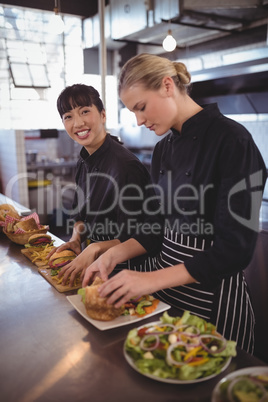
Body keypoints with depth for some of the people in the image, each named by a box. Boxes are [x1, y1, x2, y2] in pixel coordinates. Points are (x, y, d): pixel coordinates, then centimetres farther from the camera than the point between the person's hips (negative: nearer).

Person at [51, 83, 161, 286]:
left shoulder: (126, 166, -25)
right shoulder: (85, 162, 1)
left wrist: (96, 248, -30)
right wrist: (76, 239, -6)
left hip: (130, 269, -7)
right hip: (97, 265, 8)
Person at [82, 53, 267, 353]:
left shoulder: (231, 140, -18)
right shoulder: (163, 149, 5)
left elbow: (236, 248, -21)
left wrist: (153, 279, -24)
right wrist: (115, 254, -5)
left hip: (213, 293, -7)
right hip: (166, 283, 7)